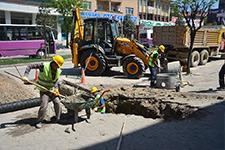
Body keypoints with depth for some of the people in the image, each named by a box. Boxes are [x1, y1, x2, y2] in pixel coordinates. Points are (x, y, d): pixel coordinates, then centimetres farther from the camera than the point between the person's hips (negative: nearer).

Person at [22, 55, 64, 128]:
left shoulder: (58, 71, -3)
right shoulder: (44, 66, -19)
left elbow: (56, 81, 6)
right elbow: (30, 66, -16)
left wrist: (56, 89, -11)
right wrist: (25, 76, -27)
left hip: (52, 90, 5)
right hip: (44, 90, -5)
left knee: (57, 103, 3)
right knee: (44, 105, -12)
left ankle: (58, 118, 23)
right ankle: (39, 121, 6)